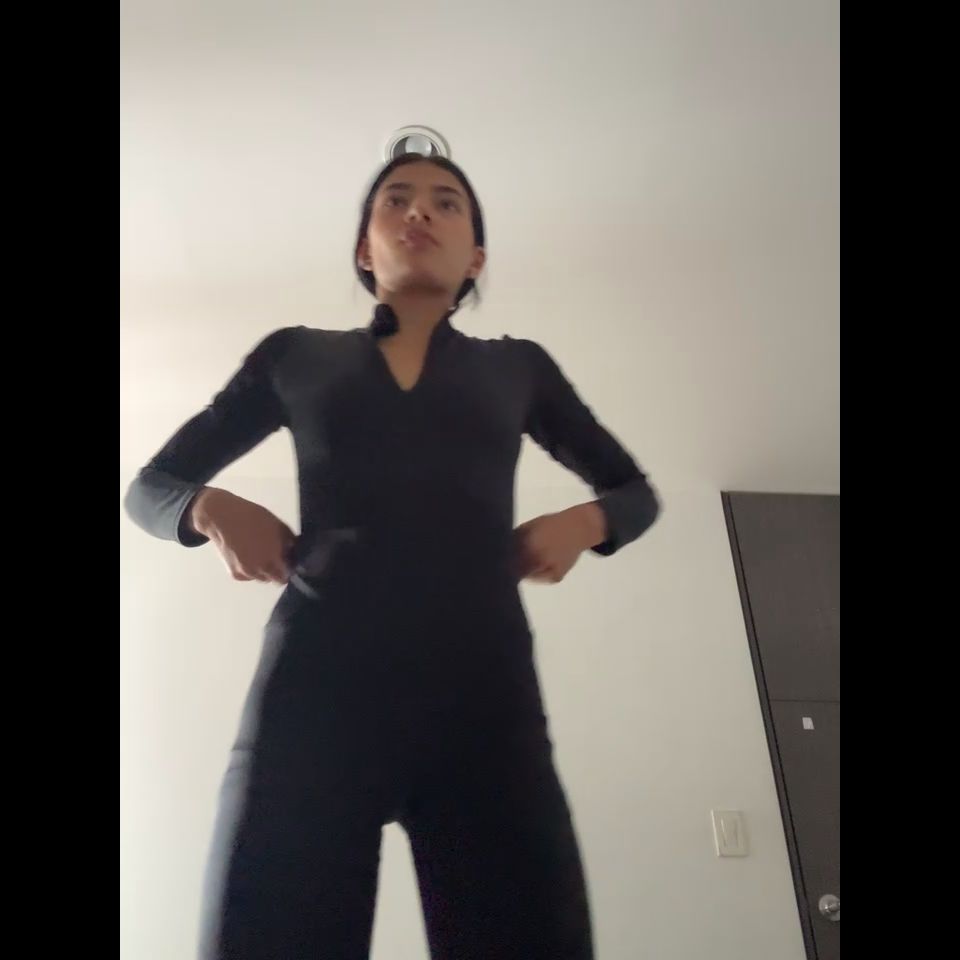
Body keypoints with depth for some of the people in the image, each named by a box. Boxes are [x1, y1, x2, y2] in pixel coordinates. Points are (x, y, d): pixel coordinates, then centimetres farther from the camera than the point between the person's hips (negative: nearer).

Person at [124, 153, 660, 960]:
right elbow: (150, 487, 23)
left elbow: (635, 491, 29)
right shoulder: (296, 357, 18)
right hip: (315, 690, 0)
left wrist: (585, 521, 5)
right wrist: (213, 509, -1)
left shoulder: (518, 368, 19)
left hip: (481, 690, 1)